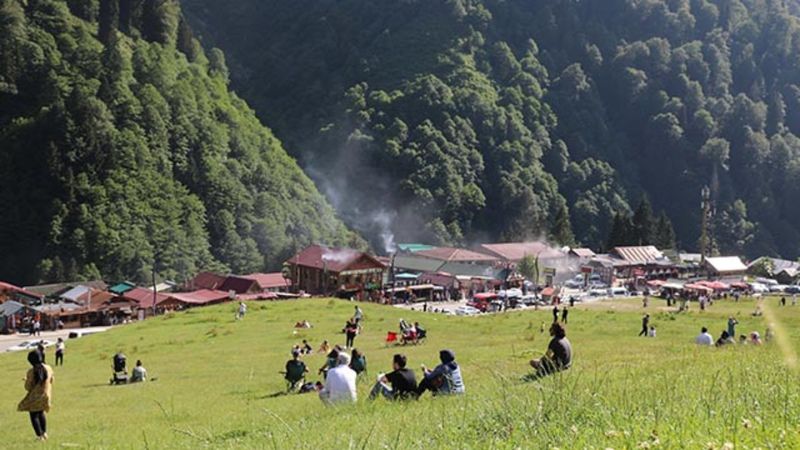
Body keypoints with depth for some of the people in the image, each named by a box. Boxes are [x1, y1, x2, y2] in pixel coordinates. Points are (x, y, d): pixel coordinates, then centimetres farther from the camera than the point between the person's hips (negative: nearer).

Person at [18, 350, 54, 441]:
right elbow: (51, 381, 6)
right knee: (41, 413, 27)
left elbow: (28, 387, -15)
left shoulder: (31, 372, -23)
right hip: (46, 395, 5)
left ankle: (40, 436, 9)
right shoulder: (48, 368, -10)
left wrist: (26, 381, 5)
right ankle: (44, 433, 27)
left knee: (34, 416, 12)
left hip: (35, 396, -5)